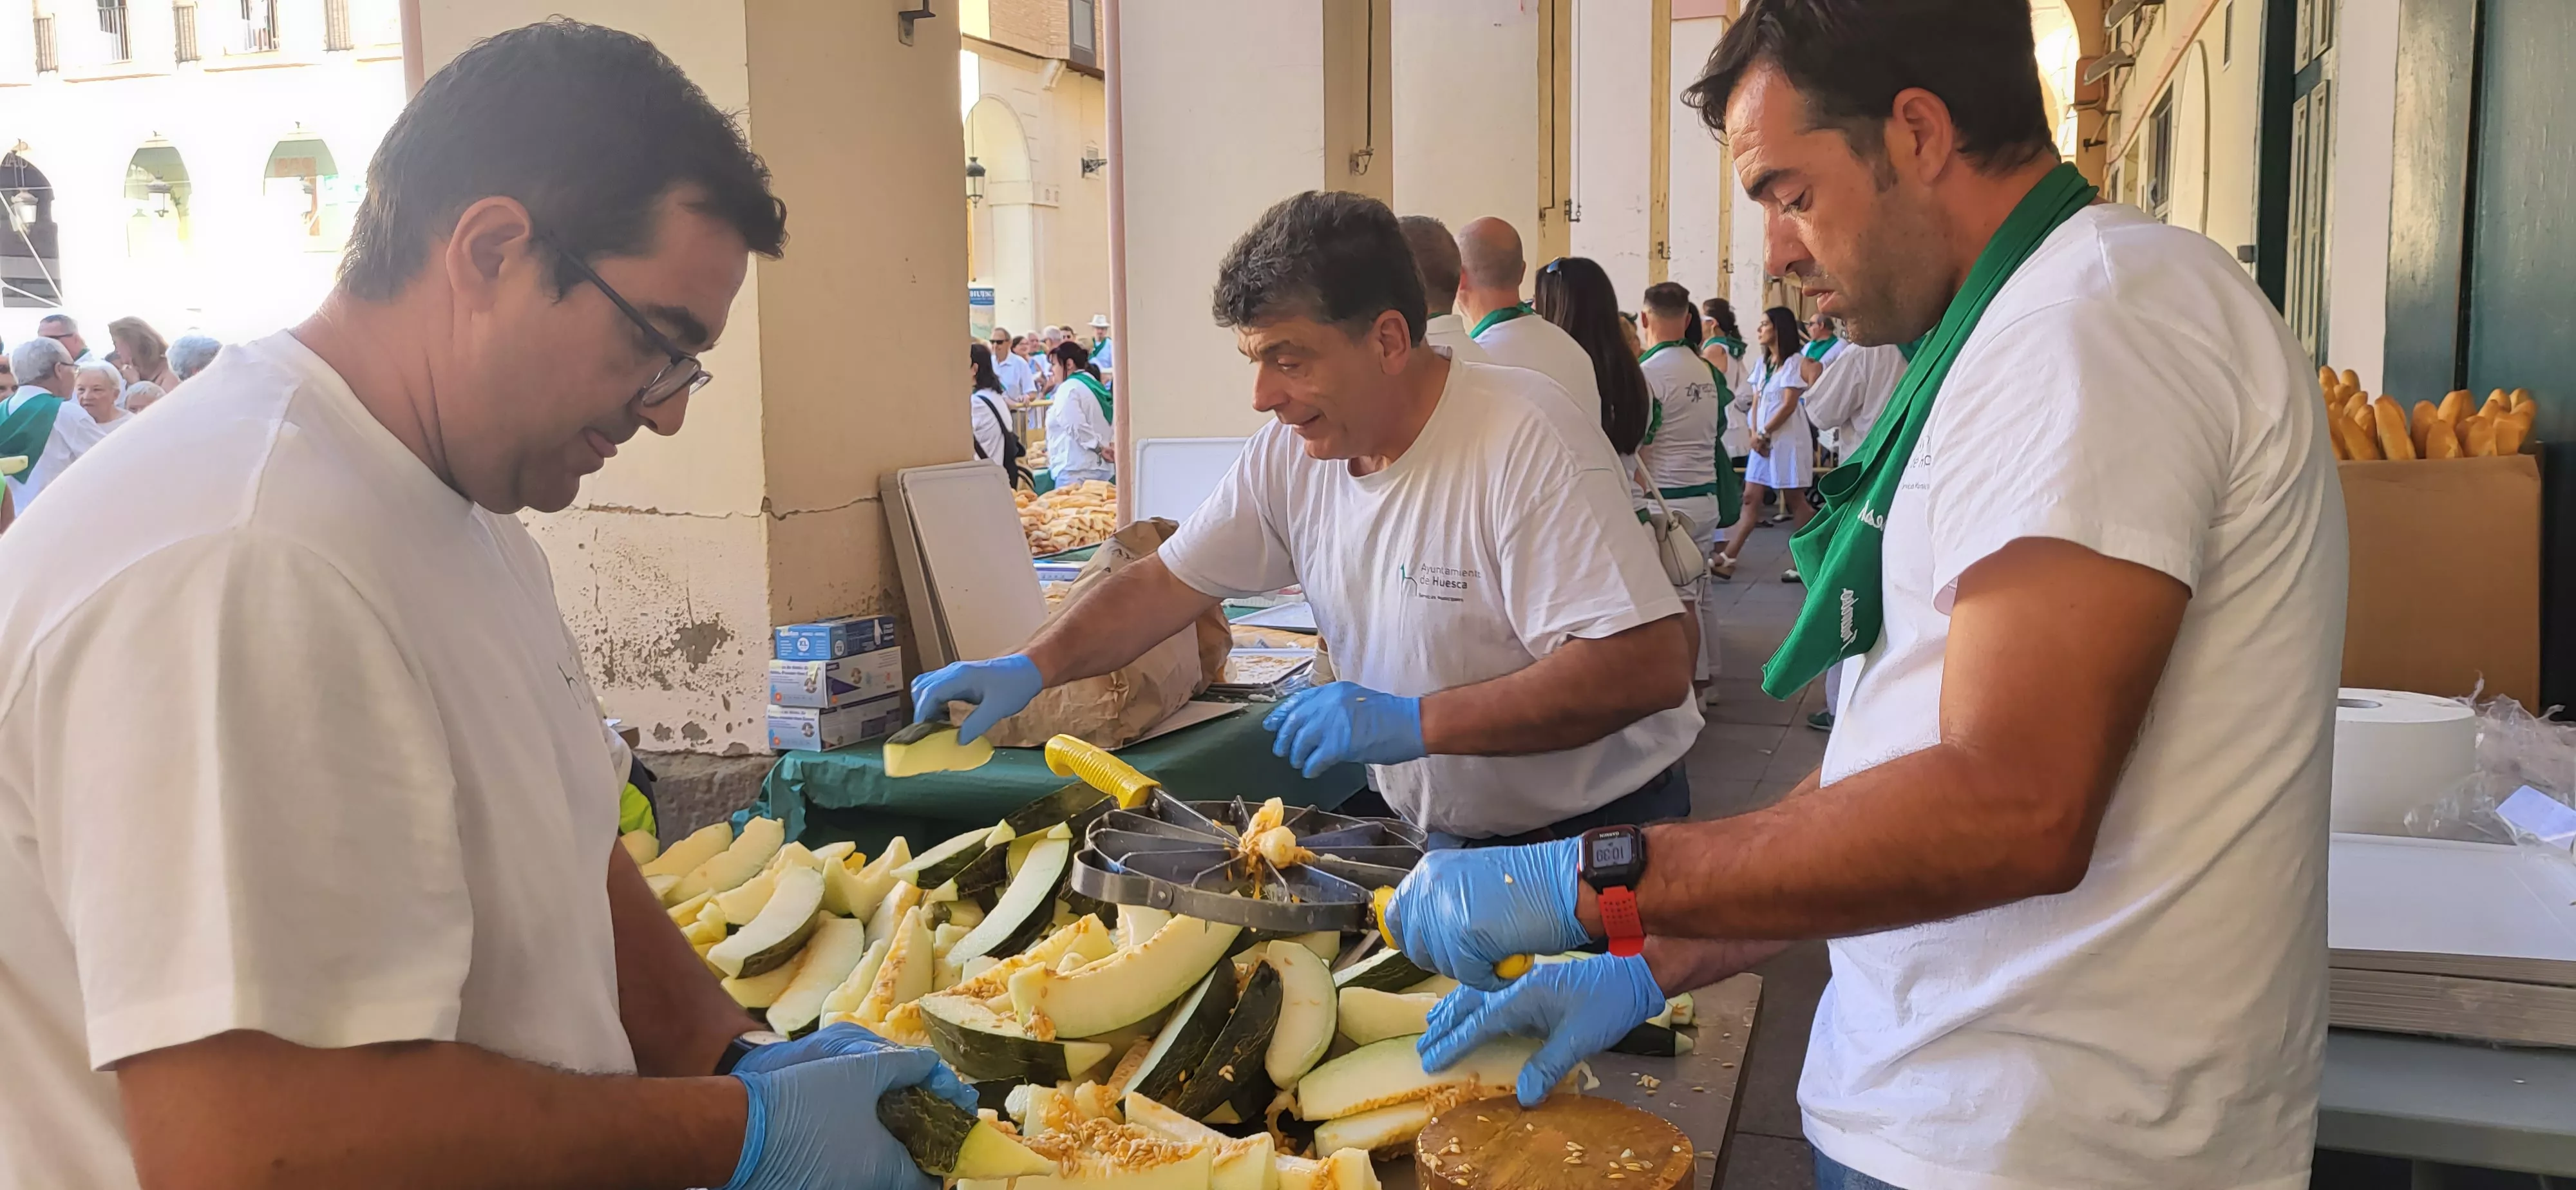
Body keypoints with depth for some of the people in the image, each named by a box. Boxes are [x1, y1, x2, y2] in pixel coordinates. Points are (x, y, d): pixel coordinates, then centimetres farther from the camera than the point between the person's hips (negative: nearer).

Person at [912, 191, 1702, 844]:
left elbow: (1650, 666, -28)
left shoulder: (1524, 439, -23)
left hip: (1590, 834, -6)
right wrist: (1028, 669, -6)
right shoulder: (1290, 450, -1)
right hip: (1414, 824, 6)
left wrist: (1415, 723, -30)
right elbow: (1170, 582, 8)